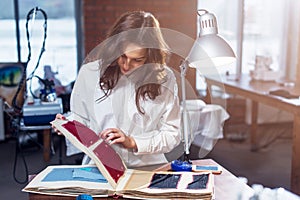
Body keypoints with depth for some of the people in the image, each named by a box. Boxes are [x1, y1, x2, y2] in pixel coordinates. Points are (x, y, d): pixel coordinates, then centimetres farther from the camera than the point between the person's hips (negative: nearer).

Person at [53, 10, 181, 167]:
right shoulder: (90, 72, 0)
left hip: (148, 167, 2)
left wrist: (133, 142, -9)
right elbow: (80, 117, 11)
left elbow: (172, 134, 2)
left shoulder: (164, 78, -1)